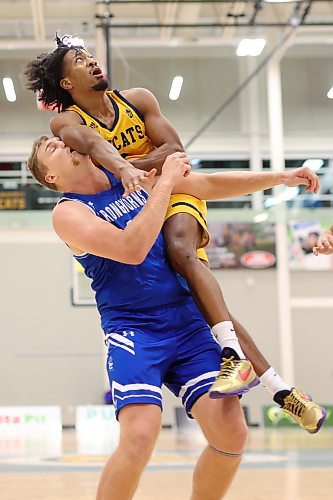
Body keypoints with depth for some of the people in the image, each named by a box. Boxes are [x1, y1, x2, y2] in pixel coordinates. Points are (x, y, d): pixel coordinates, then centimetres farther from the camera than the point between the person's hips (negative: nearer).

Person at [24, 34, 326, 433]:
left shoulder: (136, 99, 0)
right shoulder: (67, 121, -7)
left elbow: (174, 149, -8)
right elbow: (93, 143, -30)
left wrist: (133, 165, -25)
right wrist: (122, 169, -51)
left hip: (173, 195, 0)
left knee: (180, 249, -34)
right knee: (203, 296, -6)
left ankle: (234, 353, -42)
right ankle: (279, 389, -4)